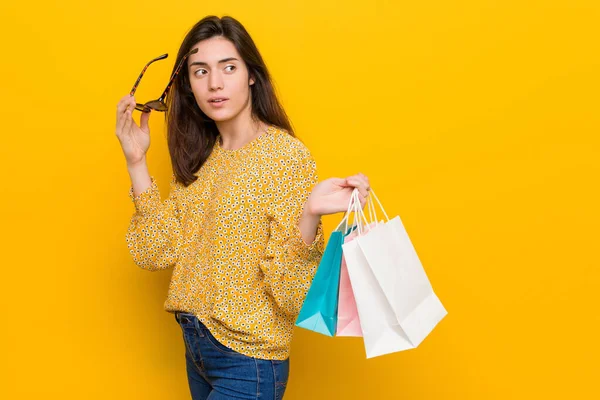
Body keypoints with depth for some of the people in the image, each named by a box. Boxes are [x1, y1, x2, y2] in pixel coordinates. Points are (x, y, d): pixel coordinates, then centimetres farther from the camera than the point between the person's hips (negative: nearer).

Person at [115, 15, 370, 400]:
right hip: (195, 344, 7)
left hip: (247, 360, -7)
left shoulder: (287, 155, -17)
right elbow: (156, 252, -3)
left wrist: (309, 215, -38)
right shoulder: (198, 156, 3)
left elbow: (290, 291, -21)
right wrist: (137, 162, -8)